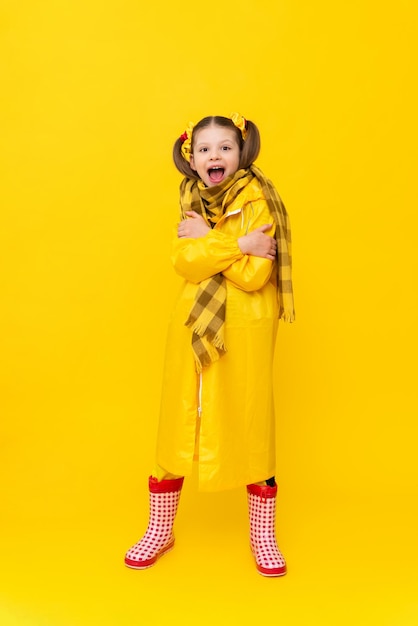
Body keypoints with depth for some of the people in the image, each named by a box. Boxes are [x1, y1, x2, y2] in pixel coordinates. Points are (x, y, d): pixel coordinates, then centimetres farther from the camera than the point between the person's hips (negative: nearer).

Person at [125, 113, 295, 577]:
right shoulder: (193, 203, 8)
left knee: (252, 427, 2)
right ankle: (160, 531, 26)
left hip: (246, 330, -4)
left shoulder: (258, 201, -8)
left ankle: (263, 537, 22)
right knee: (178, 423, 9)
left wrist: (207, 240, -14)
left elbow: (254, 274, -20)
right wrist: (238, 244, -19)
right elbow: (185, 263, -9)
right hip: (194, 326, 5)